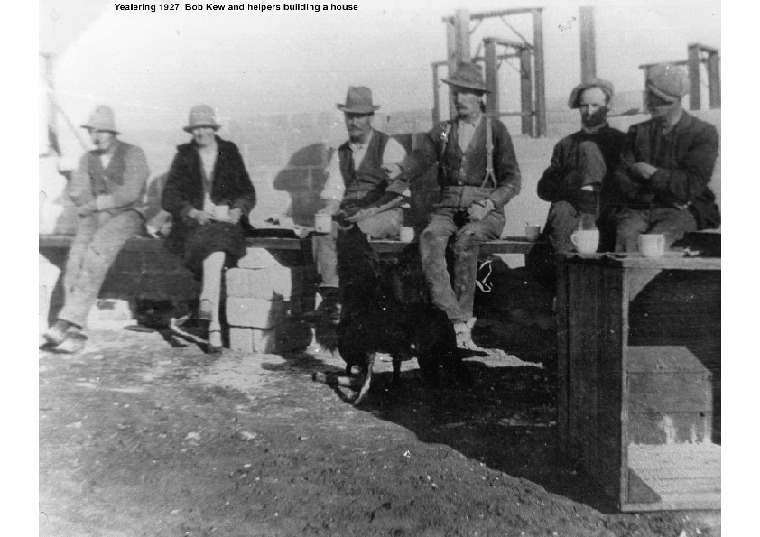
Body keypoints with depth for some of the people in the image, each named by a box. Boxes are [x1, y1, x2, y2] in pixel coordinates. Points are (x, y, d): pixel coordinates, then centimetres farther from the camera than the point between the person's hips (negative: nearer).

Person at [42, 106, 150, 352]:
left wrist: (93, 205, -10)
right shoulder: (87, 159, 17)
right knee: (77, 256, -24)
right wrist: (101, 210, -10)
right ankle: (76, 331, -27)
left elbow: (130, 193, -13)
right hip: (95, 216, 5)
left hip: (127, 215, -4)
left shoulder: (133, 154, -1)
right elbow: (77, 192, 7)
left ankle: (67, 320, -36)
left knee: (96, 252, -33)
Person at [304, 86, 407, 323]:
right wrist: (327, 211, -12)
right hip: (348, 214, 4)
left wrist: (371, 211, -19)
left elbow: (399, 192, -7)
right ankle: (330, 300, -29)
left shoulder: (389, 147, 2)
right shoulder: (340, 154, 18)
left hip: (385, 214, -4)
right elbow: (333, 195, 10)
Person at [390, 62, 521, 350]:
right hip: (448, 208, 2)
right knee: (429, 238, -30)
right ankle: (457, 324, -37)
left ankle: (463, 315, -25)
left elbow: (512, 180, 4)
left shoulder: (496, 130, 9)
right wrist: (398, 170, -19)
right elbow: (420, 158, 4)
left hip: (485, 210, -2)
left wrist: (487, 204, -13)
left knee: (465, 240, -35)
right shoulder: (442, 131, 19)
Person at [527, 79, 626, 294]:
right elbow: (544, 188, 13)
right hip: (568, 214, 1)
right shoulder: (565, 145, 24)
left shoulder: (620, 141, 16)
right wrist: (574, 191, -6)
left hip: (604, 216, -1)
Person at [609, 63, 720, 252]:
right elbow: (621, 180, 5)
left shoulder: (704, 133, 4)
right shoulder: (638, 131, 15)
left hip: (683, 210, -2)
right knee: (626, 234, -31)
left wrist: (651, 173, -3)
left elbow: (692, 186, -6)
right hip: (639, 208, 3)